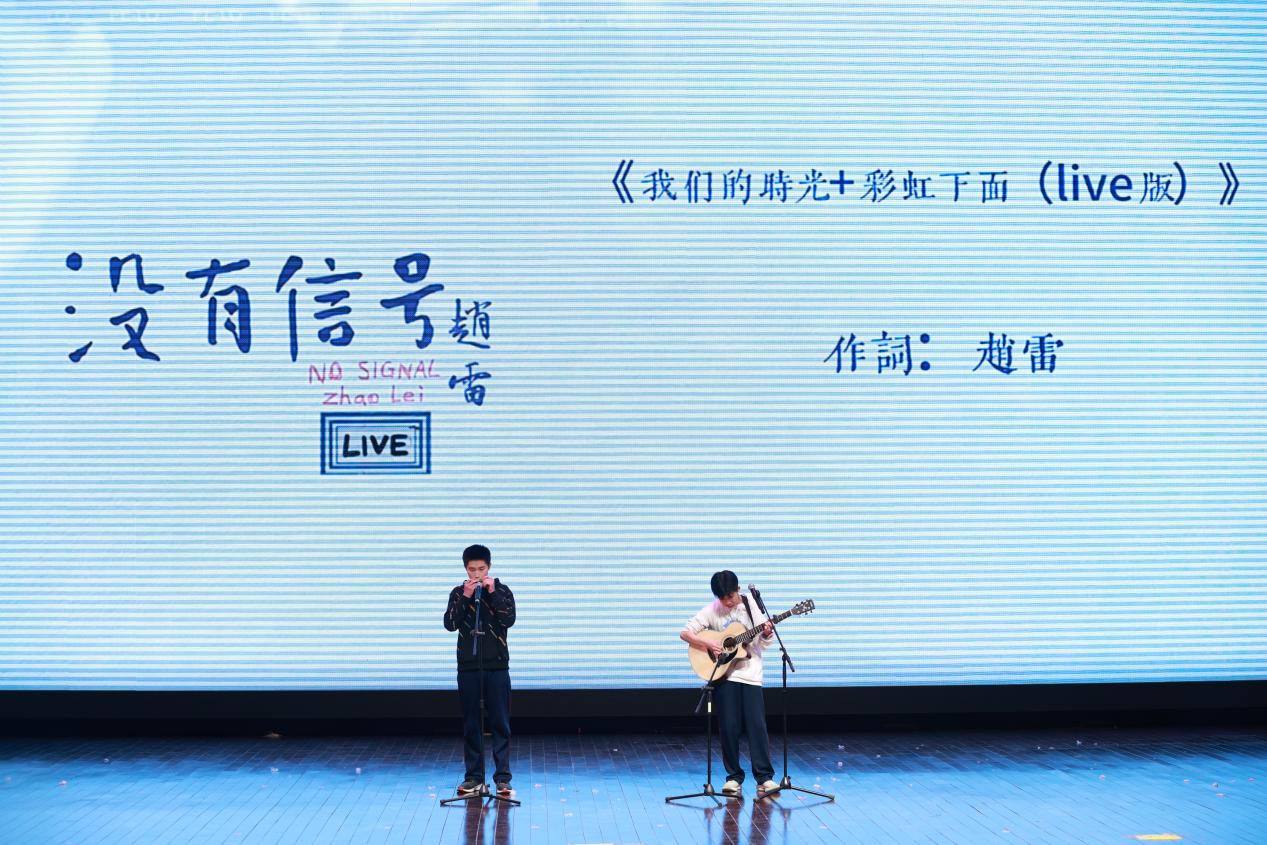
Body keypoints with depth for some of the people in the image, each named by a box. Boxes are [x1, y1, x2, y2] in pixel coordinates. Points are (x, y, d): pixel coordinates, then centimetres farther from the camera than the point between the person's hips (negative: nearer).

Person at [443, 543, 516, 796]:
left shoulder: (502, 590, 2)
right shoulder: (458, 592, 5)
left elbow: (509, 620, -12)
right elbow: (450, 624, -7)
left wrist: (492, 592, -16)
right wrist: (465, 596, -15)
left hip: (496, 665, -2)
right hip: (468, 666, 2)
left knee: (500, 722, -2)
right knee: (471, 724, 5)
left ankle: (502, 777, 1)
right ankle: (474, 777, 12)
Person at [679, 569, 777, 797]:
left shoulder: (752, 606, 0)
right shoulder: (711, 610, -3)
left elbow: (764, 642, 6)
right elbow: (685, 632, -4)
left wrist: (767, 633, -17)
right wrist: (708, 644, -16)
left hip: (750, 673, 0)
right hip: (723, 674, 0)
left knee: (757, 725, -5)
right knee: (729, 728, 0)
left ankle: (764, 777, 1)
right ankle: (734, 776, 11)